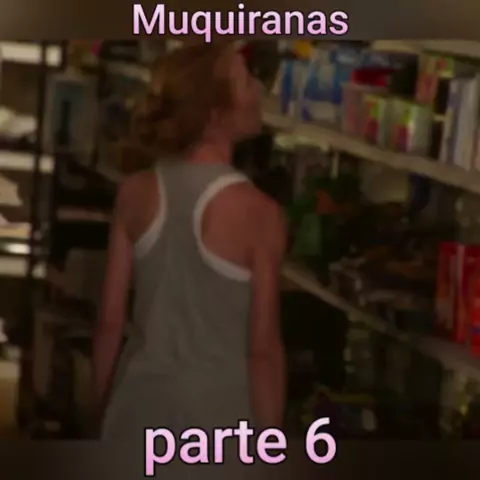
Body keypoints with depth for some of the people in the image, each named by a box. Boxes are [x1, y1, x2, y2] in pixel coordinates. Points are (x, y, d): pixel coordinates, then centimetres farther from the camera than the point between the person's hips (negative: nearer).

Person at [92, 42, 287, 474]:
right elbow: (263, 348, -13)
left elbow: (110, 321, 0)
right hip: (215, 416, -4)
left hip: (140, 410, 4)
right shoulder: (257, 213, -17)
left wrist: (103, 408, 14)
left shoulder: (135, 194, -5)